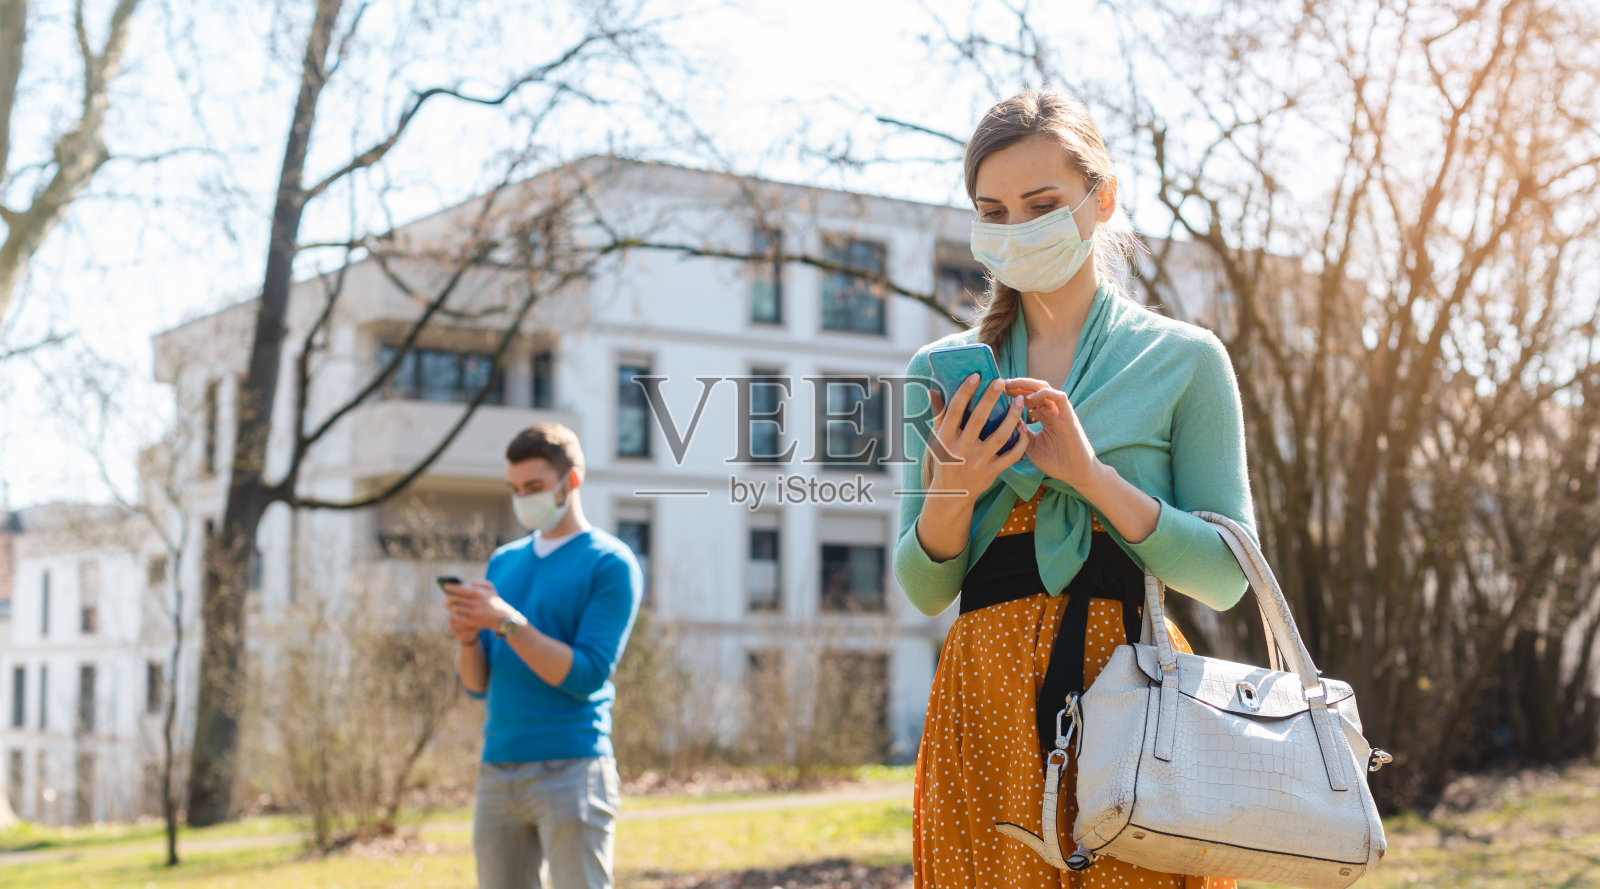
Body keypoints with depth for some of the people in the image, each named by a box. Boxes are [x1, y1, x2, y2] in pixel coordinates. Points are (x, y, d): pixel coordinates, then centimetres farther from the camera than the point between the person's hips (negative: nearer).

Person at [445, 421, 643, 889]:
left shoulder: (611, 564, -3)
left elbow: (585, 675, -13)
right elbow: (477, 684, 13)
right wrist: (467, 636, -8)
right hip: (497, 770, 6)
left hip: (572, 768, -6)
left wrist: (507, 621, -18)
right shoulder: (503, 562, 15)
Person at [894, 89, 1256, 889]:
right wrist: (951, 491, -9)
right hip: (985, 703, 2)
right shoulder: (942, 374, 10)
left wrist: (1093, 475, -14)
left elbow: (1227, 576, -3)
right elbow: (922, 591, 10)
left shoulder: (1183, 360, 3)